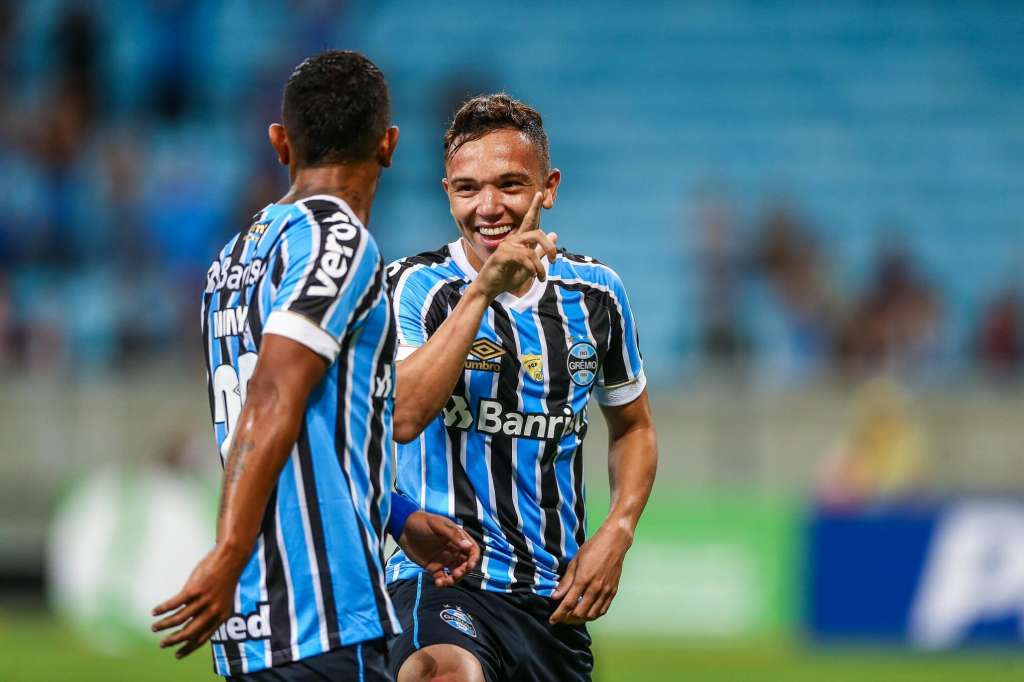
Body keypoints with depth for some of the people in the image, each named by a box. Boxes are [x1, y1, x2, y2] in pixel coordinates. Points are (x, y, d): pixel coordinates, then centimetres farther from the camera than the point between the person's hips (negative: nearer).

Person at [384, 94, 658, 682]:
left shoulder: (596, 292, 9)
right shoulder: (414, 286, -4)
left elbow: (633, 427, 23)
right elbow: (401, 418, -22)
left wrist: (616, 533, 6)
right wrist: (482, 289, -23)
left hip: (556, 597, 6)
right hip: (442, 582, -6)